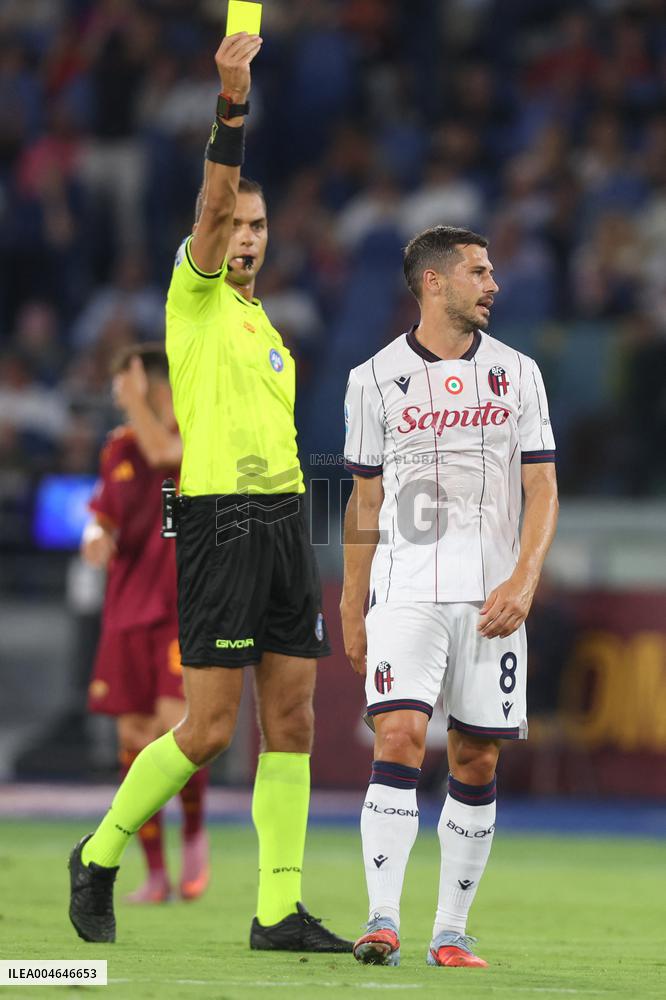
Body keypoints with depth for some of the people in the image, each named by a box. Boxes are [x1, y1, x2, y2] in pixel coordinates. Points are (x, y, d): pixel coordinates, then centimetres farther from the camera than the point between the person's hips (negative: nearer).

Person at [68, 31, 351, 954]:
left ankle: (280, 911, 4)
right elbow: (212, 202, -18)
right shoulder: (195, 296, -1)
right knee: (209, 727, -7)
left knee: (291, 717, 2)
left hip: (283, 520, 7)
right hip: (219, 520, -7)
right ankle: (100, 856, 12)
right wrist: (231, 100, -32)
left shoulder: (264, 322, 20)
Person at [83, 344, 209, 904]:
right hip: (128, 613, 5)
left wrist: (138, 402, -19)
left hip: (185, 609, -5)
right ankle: (156, 875, 8)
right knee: (134, 737, 1)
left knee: (175, 725, -19)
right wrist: (97, 537, -4)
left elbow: (164, 453, -28)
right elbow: (103, 516, 17)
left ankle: (195, 833, 8)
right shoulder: (119, 448, 11)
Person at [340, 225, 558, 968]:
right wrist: (351, 612, 11)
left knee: (476, 761, 3)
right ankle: (382, 921, -20)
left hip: (493, 596, 2)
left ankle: (451, 933, 10)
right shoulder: (376, 379, 5)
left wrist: (523, 581, -10)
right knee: (399, 739, -17)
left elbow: (542, 489, 5)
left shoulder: (516, 373, 8)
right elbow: (365, 502, 11)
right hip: (405, 591, -2)